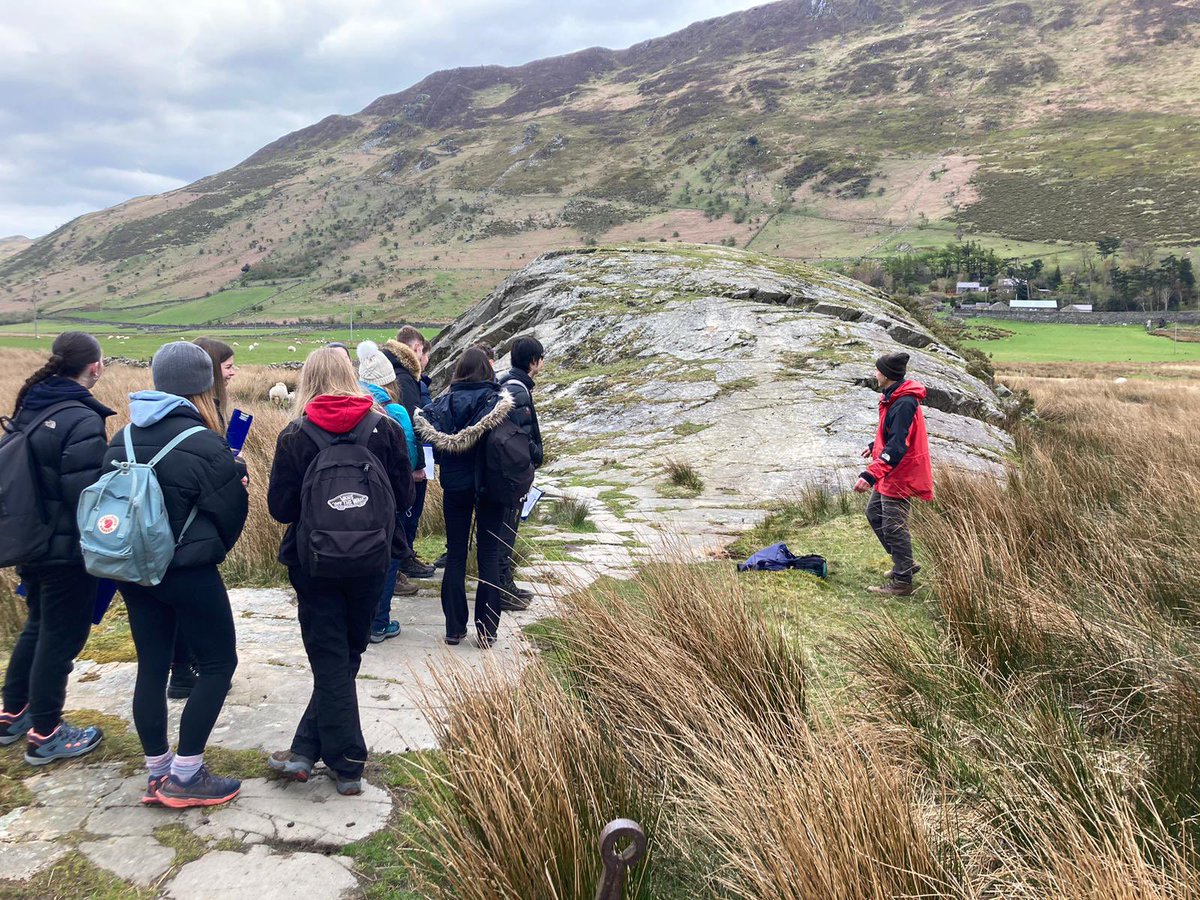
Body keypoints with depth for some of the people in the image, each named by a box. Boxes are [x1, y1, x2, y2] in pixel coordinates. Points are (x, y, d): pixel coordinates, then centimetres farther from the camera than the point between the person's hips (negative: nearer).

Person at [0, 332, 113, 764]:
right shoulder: (82, 420, -22)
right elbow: (86, 494, -25)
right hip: (68, 549, -8)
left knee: (38, 626, 24)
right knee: (61, 637, 5)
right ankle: (44, 735, 17)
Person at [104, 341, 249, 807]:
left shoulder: (121, 440, 4)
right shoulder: (204, 445, -16)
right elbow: (231, 511, -9)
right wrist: (214, 549, 11)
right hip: (188, 572, -7)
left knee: (152, 667, 14)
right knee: (218, 663, 6)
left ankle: (157, 773, 24)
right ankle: (184, 776, 7)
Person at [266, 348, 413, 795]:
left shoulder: (295, 435, -10)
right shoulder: (384, 428, -6)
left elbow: (281, 508, -8)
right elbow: (404, 496, -3)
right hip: (370, 561, 2)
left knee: (330, 662, 8)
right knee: (345, 657, 16)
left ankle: (347, 765, 11)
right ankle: (305, 750, 19)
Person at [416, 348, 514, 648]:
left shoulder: (446, 400, -2)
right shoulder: (498, 400, -8)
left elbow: (434, 439, -5)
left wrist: (446, 465, 9)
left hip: (455, 485, 2)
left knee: (455, 554, 11)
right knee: (489, 555, 6)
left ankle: (454, 628, 12)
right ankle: (487, 629, 6)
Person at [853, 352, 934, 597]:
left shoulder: (904, 404, -25)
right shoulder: (893, 397, 8)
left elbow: (897, 447, -31)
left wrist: (870, 475, -36)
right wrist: (875, 447, 40)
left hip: (900, 475, -11)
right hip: (889, 473, 11)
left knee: (894, 526, -2)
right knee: (874, 513, 20)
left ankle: (902, 581, 10)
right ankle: (903, 564, 31)